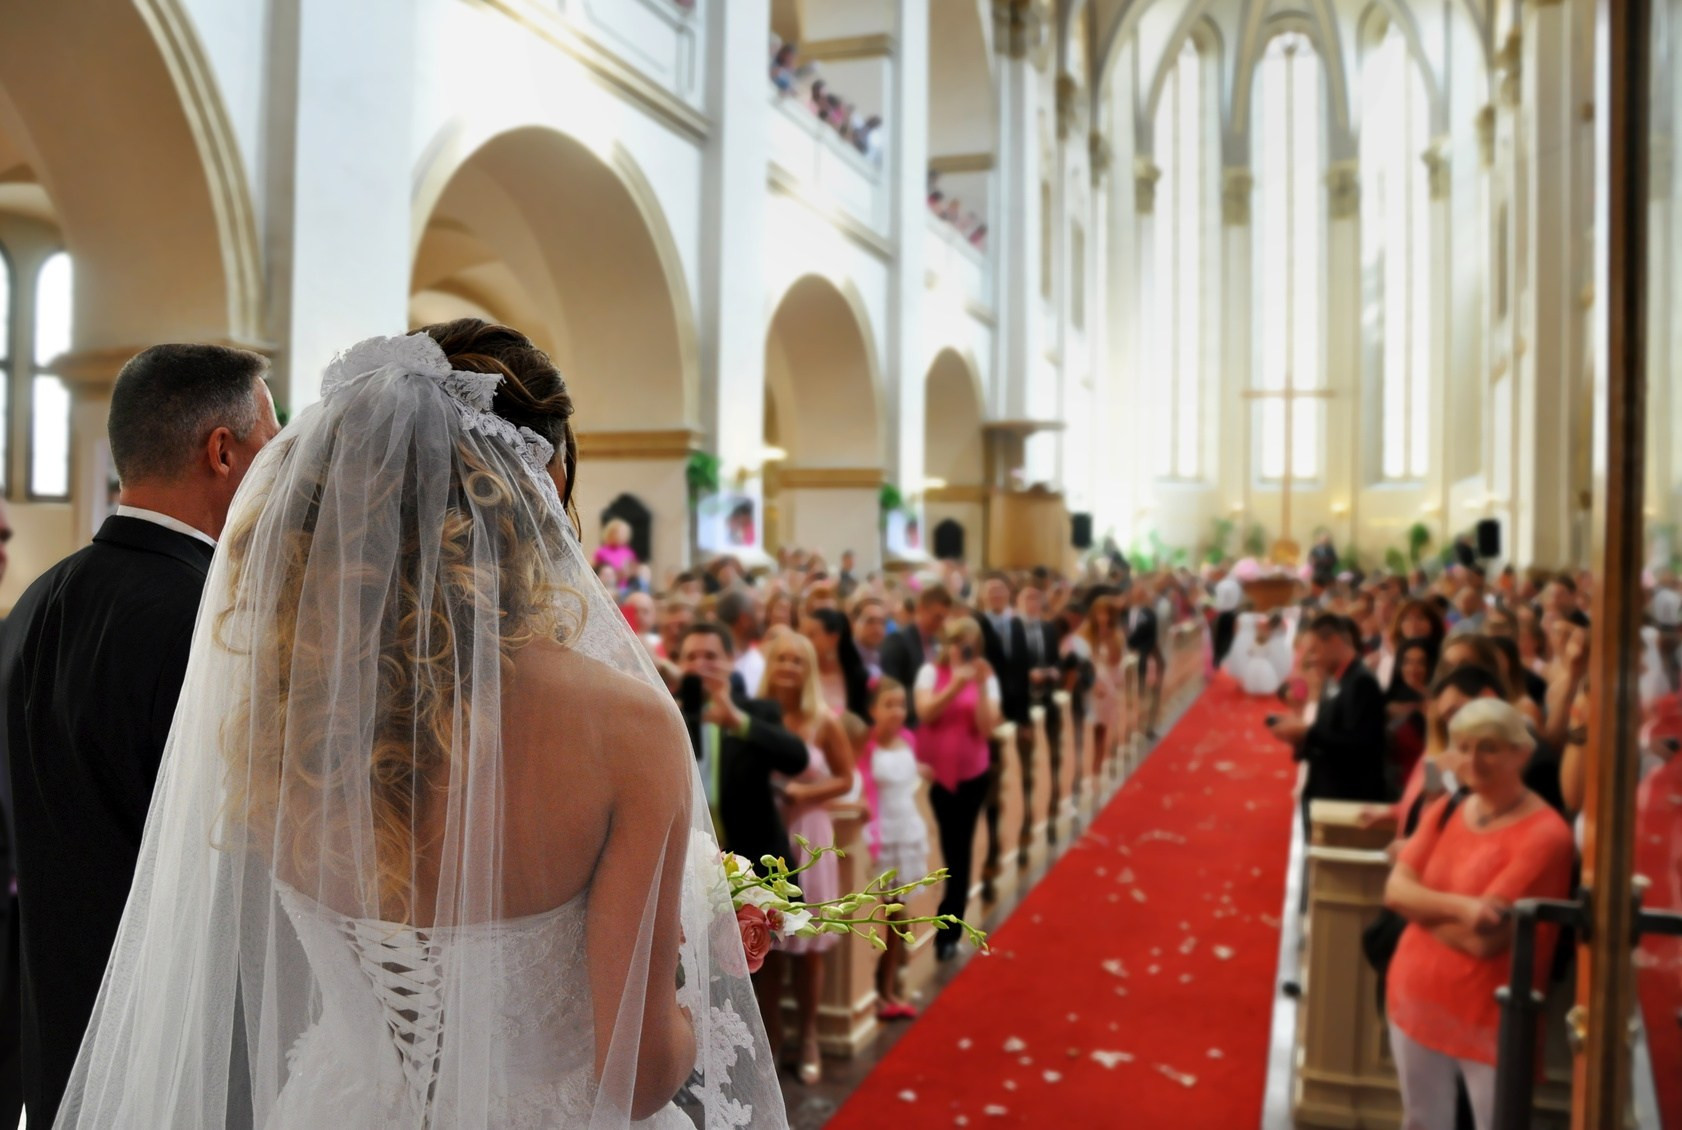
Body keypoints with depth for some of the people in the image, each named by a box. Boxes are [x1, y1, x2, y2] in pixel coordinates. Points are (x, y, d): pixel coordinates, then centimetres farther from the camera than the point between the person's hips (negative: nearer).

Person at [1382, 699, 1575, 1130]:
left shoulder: (1544, 833, -16)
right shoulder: (1444, 812, 5)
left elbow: (1483, 938, -21)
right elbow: (1394, 890, -6)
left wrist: (1422, 901, -7)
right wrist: (1459, 907, -23)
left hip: (1490, 1016, -6)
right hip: (1416, 1000, 6)